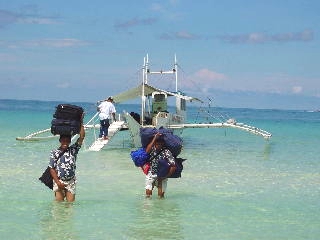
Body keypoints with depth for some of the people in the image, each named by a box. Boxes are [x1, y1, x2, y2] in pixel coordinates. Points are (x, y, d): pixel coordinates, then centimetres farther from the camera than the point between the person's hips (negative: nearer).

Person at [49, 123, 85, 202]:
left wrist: (80, 123, -3)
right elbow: (52, 169, -2)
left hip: (71, 182, 1)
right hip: (59, 181, -1)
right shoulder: (54, 153, -1)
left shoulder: (73, 150, 4)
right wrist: (58, 182, -11)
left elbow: (82, 137, -3)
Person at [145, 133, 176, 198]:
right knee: (148, 195, -1)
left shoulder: (166, 152, -17)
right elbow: (147, 151, -29)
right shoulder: (153, 148, -5)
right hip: (151, 175, 2)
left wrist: (165, 177, -17)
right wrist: (154, 138, -27)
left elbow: (173, 166, -17)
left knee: (161, 196, 3)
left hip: (161, 176, -2)